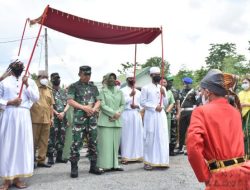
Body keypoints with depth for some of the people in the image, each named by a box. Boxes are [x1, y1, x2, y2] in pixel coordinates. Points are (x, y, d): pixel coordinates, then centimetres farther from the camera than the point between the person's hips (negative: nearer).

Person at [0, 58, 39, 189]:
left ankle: (17, 178, 10)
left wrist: (27, 85, -5)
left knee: (22, 145, 2)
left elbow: (36, 98, 2)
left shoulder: (30, 81, 11)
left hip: (24, 116, 2)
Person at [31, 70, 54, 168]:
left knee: (44, 141, 6)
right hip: (35, 118, -5)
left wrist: (52, 117, 14)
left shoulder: (49, 90, 16)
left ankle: (41, 160, 14)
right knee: (34, 140, 1)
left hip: (46, 119, 5)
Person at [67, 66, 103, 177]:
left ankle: (93, 166, 17)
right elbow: (70, 101, -8)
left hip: (92, 118, 5)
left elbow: (98, 101, 13)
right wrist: (84, 107, -15)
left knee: (93, 143, 8)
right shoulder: (74, 86, 1)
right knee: (77, 143, -5)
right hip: (79, 118, -4)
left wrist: (93, 109, -8)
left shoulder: (93, 87, 16)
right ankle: (74, 167, 4)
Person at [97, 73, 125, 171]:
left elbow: (122, 105, 9)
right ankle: (106, 165, 1)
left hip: (117, 121, 4)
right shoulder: (102, 91, 3)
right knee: (105, 143, -4)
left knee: (115, 143, 5)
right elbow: (102, 106, -6)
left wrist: (118, 114, -8)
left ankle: (114, 164, 12)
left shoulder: (119, 92, 15)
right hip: (105, 121, -4)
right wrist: (113, 113, -13)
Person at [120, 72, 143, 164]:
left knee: (137, 135, 3)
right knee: (126, 135, -6)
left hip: (136, 114, 4)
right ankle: (126, 156, -4)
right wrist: (130, 95, -14)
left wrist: (137, 106, -8)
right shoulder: (123, 90, 3)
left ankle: (137, 155, 10)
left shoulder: (138, 92, 16)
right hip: (126, 114, -4)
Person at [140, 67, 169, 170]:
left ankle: (162, 161, 11)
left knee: (162, 137, 3)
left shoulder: (162, 88, 14)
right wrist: (154, 107, -13)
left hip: (161, 115, 5)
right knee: (150, 137, -3)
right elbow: (142, 102, -5)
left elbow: (165, 104, 13)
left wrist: (164, 94, -3)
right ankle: (148, 161, 4)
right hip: (150, 115, -4)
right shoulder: (146, 88, 0)